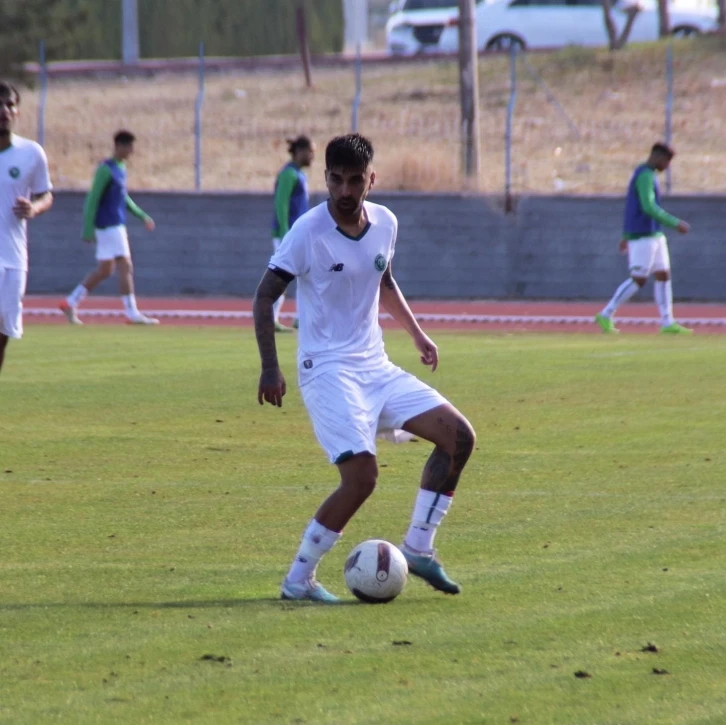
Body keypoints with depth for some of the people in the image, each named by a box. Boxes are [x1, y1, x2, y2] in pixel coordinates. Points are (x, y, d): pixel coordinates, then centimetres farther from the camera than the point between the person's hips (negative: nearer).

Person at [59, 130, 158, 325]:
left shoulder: (120, 168, 14)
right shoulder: (106, 170, -14)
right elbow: (92, 199, -16)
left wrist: (142, 216, 20)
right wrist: (88, 230, -18)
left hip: (116, 226, 10)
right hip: (109, 226, -10)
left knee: (104, 270, 13)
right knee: (126, 267, -9)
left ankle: (70, 303, 18)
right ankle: (132, 314, -8)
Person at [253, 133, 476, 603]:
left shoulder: (385, 224, 5)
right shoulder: (310, 230, -14)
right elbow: (265, 295, -11)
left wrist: (417, 334, 21)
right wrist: (270, 367, -20)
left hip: (376, 366, 7)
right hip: (328, 370, -7)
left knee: (459, 436, -1)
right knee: (362, 476, -20)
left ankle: (418, 549, 8)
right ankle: (299, 579, -8)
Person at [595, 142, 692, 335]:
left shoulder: (645, 176, 16)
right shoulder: (645, 176, -17)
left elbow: (632, 207, 23)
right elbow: (649, 207, -25)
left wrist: (626, 236, 27)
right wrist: (676, 223, -21)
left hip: (654, 236, 10)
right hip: (643, 237, -10)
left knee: (664, 276, 6)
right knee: (639, 280, -8)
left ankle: (668, 323, 5)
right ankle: (606, 315, -1)